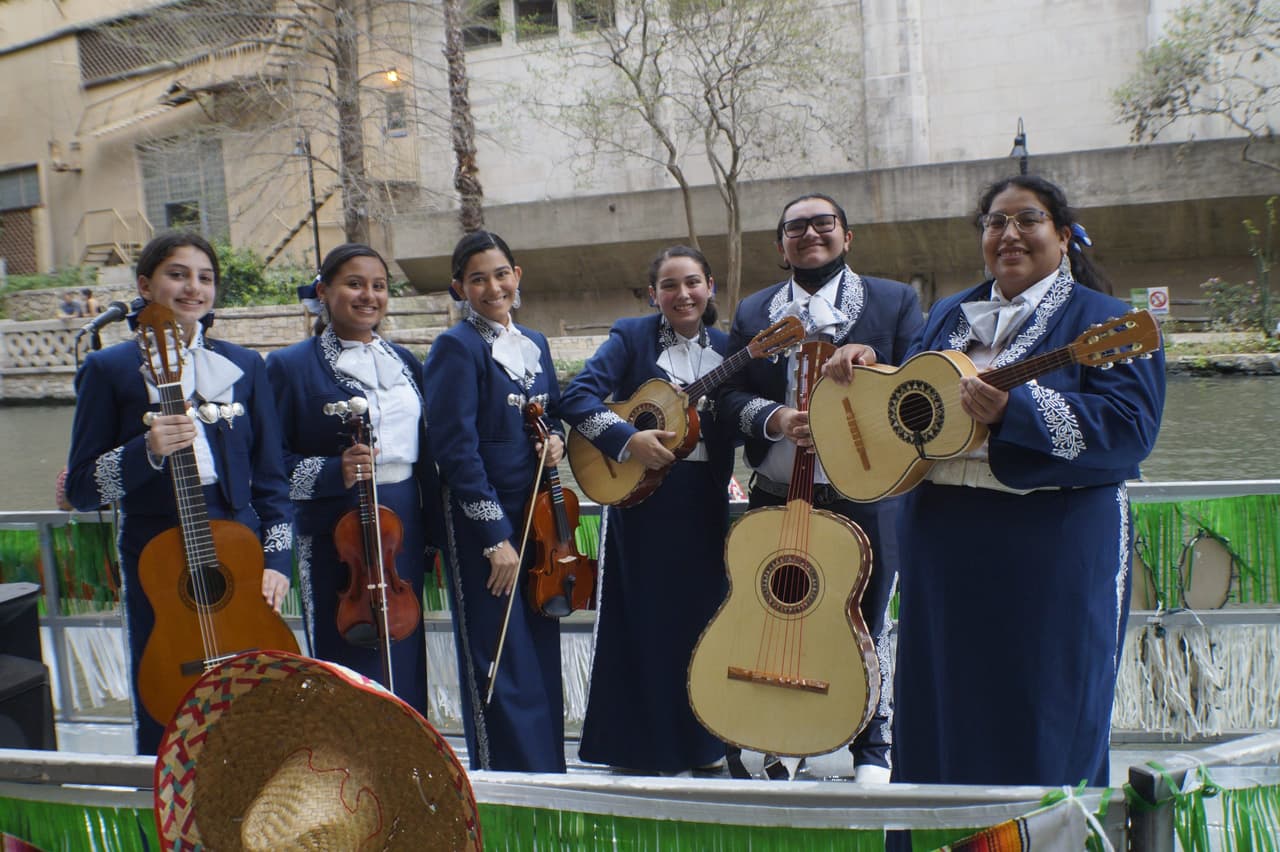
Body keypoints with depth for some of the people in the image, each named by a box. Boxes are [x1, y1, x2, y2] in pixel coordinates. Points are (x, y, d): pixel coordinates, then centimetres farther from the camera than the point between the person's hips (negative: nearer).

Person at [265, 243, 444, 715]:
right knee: (349, 665, 1)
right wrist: (334, 472, -24)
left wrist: (434, 534, 14)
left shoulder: (404, 362, 13)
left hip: (405, 525, 5)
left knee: (405, 664, 12)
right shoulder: (291, 365, -4)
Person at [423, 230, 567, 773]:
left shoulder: (534, 345, 12)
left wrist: (557, 439, -1)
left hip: (537, 516, 7)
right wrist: (496, 537, -17)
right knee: (499, 665, -1)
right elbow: (456, 448, -15)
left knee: (543, 655, 13)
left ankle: (548, 774, 26)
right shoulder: (456, 348, -9)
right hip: (482, 523, -7)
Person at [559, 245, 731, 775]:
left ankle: (697, 742, 24)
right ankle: (643, 745, 15)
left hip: (705, 501, 4)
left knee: (700, 614, 10)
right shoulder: (632, 338, -1)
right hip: (640, 497, -3)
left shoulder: (726, 348, 10)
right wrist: (628, 439, -23)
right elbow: (578, 396, -11)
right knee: (644, 618, 1)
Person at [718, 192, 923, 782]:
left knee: (865, 624, 5)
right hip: (776, 495, 3)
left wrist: (871, 359, -21)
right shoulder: (753, 312, 13)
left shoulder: (894, 301, 6)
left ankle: (872, 747, 21)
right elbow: (729, 395, 7)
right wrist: (774, 418, -14)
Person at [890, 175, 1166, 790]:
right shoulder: (949, 316, 16)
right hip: (942, 537, 6)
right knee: (941, 710, 13)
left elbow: (1129, 428, -16)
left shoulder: (1106, 322, -3)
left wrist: (1013, 410, -27)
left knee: (1043, 711, 4)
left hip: (1053, 546, -5)